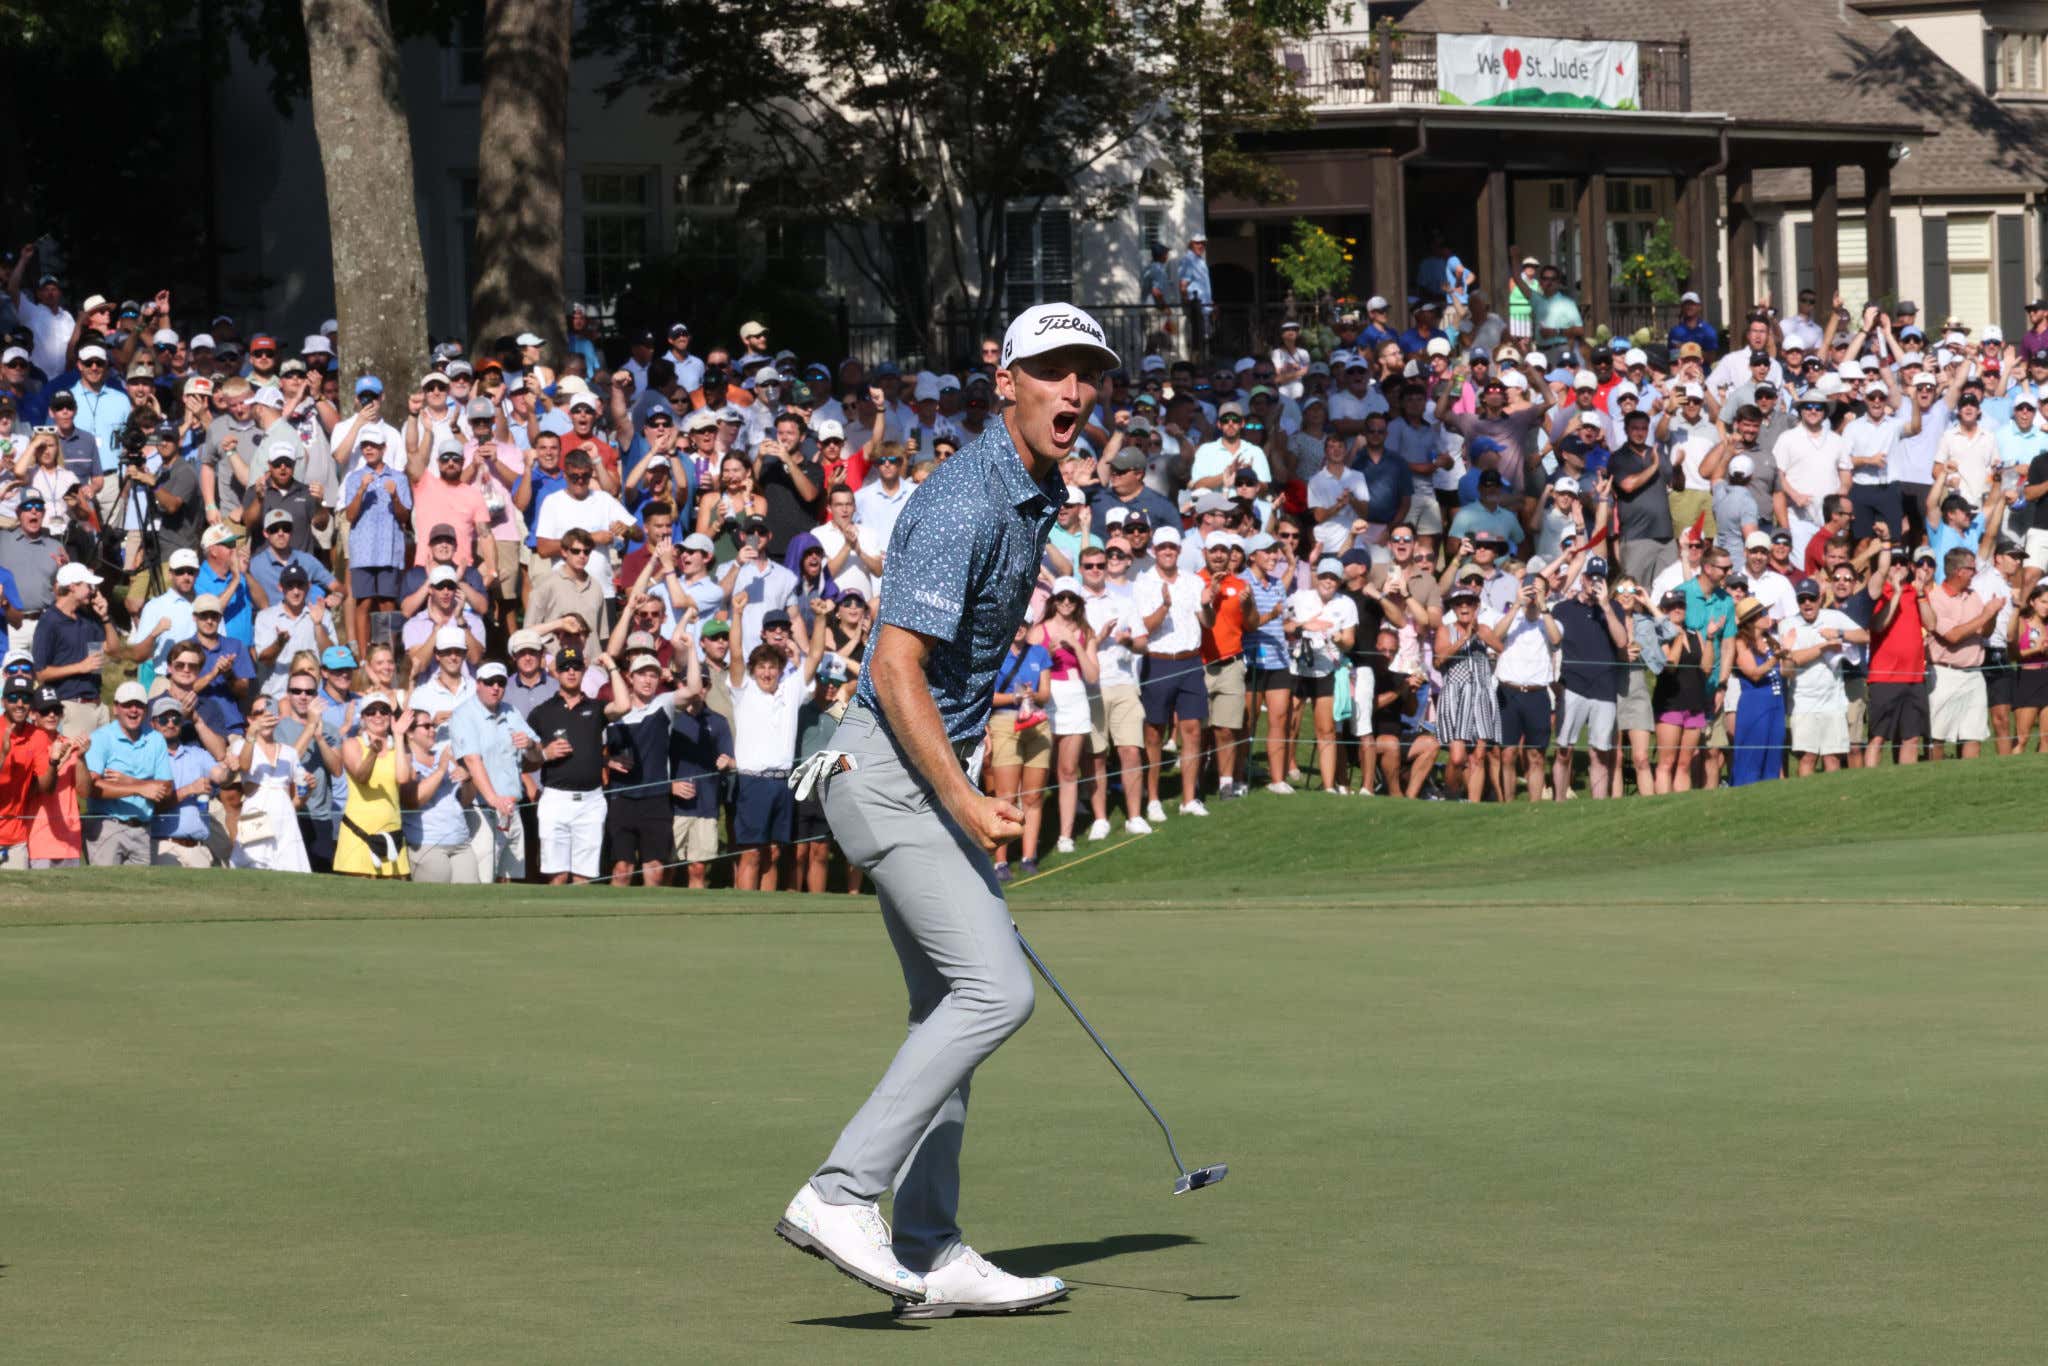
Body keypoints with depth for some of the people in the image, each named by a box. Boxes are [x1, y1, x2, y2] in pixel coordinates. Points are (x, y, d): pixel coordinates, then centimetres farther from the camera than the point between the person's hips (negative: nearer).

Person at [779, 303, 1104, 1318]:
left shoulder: (1034, 495, 12)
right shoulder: (966, 503, -20)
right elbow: (896, 669, -24)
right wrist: (967, 805, -29)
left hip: (931, 771, 11)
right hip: (890, 769, -10)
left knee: (951, 1005, 10)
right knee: (994, 990, -17)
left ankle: (931, 1255, 12)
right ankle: (842, 1195, -16)